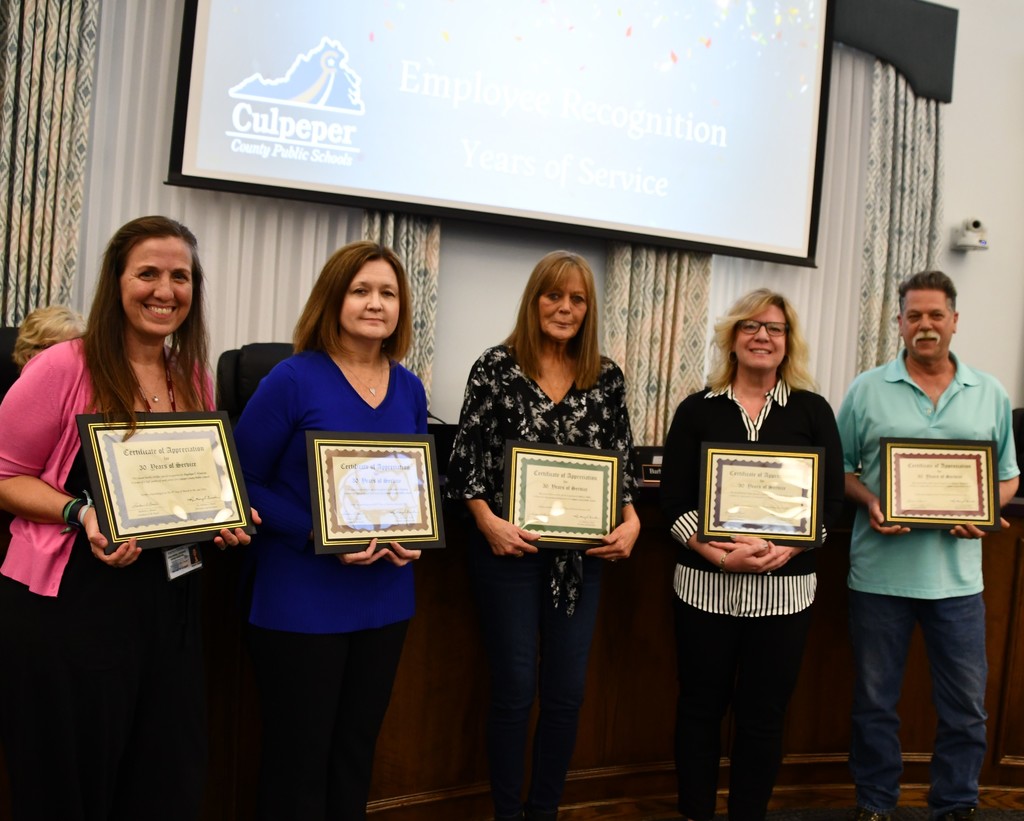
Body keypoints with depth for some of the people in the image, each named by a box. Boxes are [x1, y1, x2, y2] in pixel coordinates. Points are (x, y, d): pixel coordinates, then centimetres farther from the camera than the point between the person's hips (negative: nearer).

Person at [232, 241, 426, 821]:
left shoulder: (410, 389, 6)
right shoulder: (294, 379, -11)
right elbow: (244, 480, -11)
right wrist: (319, 535, -22)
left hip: (384, 597, 5)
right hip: (302, 600, -5)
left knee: (357, 751, 18)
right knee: (298, 757, 8)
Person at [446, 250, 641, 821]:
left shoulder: (607, 377, 5)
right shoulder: (497, 367, -4)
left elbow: (623, 459, 8)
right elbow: (466, 457, -5)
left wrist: (631, 521, -6)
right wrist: (488, 522, -17)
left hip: (581, 553, 3)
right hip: (510, 549, -3)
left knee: (567, 692, 10)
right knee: (515, 690, 5)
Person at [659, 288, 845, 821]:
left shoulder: (813, 412, 4)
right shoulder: (697, 410, 3)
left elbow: (830, 500, 0)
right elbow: (674, 500, -2)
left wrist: (781, 550, -17)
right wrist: (719, 553, -17)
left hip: (784, 589, 0)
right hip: (704, 585, 0)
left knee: (763, 717, 8)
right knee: (700, 709, 10)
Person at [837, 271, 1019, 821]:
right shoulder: (867, 390, 1)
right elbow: (840, 467, 4)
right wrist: (869, 503, -14)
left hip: (957, 574, 2)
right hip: (880, 571, -1)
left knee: (966, 703, 9)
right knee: (875, 699, 11)